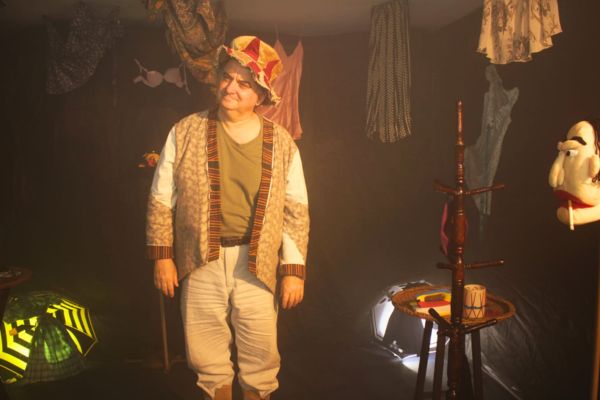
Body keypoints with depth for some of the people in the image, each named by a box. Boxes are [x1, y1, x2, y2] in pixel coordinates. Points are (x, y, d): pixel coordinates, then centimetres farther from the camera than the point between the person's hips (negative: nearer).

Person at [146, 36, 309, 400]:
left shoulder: (281, 143, -3)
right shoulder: (186, 132, -3)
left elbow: (296, 211, -2)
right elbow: (161, 199, 2)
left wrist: (294, 270, -5)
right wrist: (162, 256, 0)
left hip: (256, 264, 0)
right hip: (200, 262, 1)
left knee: (261, 356, 12)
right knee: (208, 355, 14)